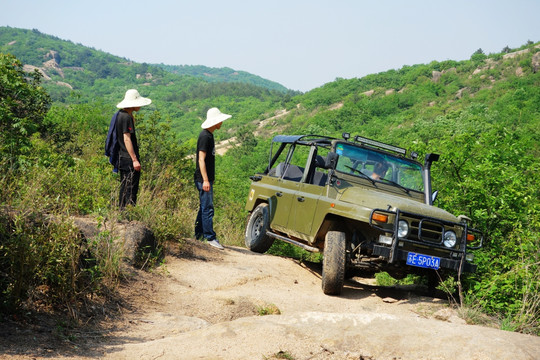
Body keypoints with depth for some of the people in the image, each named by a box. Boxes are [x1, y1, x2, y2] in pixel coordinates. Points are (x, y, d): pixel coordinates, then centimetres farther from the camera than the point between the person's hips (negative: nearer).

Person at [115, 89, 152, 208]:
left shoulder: (121, 114, 13)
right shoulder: (126, 117, -16)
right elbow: (126, 139, -21)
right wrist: (135, 159, -21)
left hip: (122, 158, 10)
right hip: (129, 159, -10)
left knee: (124, 188, 15)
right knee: (131, 189, -7)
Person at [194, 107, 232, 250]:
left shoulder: (209, 135, 15)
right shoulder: (205, 136, -15)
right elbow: (201, 159, -20)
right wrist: (205, 180, -23)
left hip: (207, 179, 10)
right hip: (203, 179, -10)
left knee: (205, 207, 14)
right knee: (208, 208, -8)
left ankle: (199, 235, 20)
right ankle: (210, 237, -7)